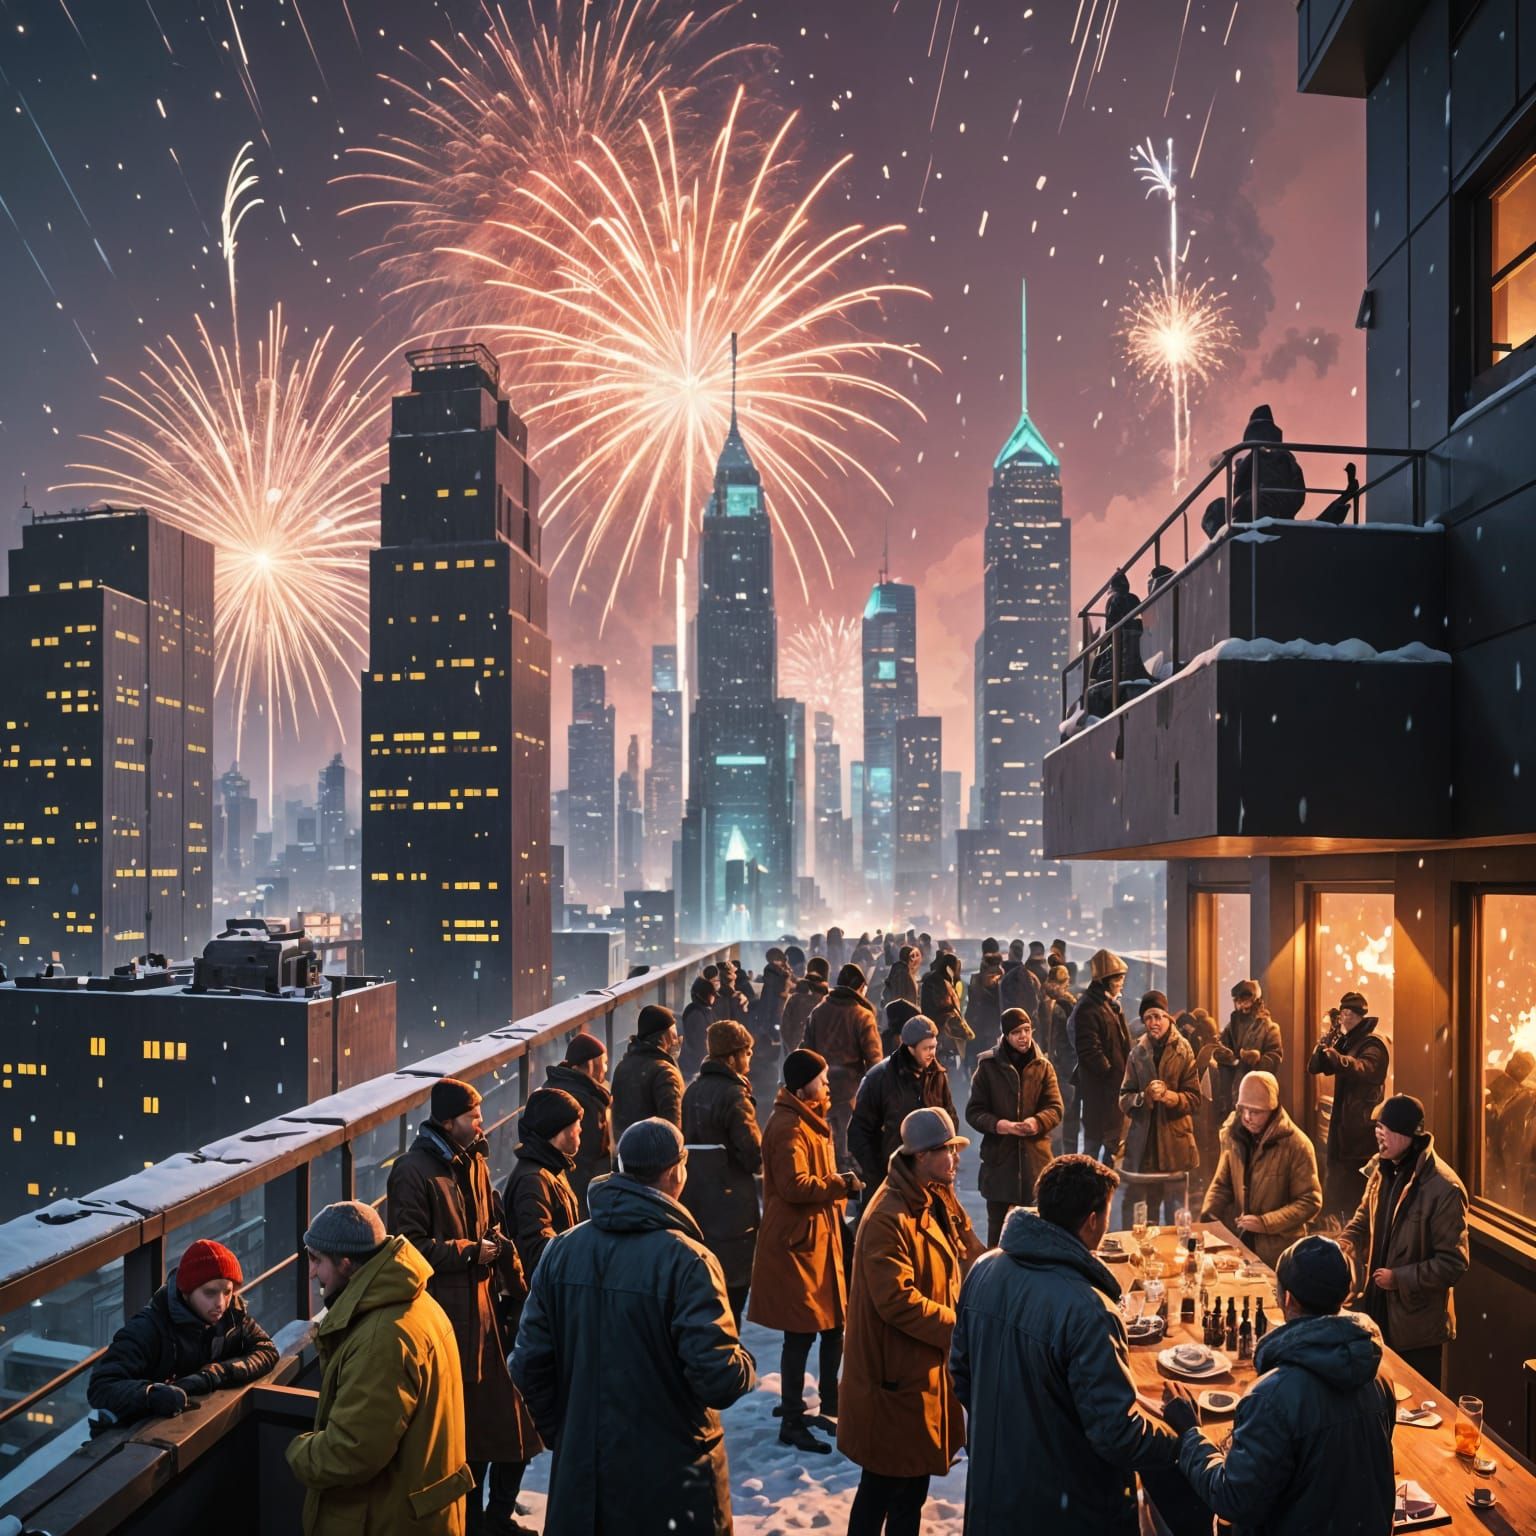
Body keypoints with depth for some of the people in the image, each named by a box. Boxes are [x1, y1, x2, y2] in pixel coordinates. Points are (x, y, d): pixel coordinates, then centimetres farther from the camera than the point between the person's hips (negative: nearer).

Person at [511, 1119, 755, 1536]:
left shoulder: (560, 1250, -5)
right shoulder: (686, 1260, -20)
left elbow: (529, 1365, 0)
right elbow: (719, 1379, -24)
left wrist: (562, 1432, 14)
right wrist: (744, 1364, -1)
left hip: (581, 1475, 4)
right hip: (672, 1483, -4)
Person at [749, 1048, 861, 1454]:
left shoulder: (808, 1121, 15)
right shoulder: (788, 1127, -19)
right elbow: (795, 1185, -27)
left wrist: (837, 1185, 7)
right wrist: (842, 1184, -18)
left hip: (820, 1238, 10)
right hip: (796, 1243, -10)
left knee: (833, 1324, 17)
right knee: (801, 1334, -2)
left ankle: (830, 1407, 31)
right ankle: (792, 1423, 10)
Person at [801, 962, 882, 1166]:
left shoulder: (818, 1011, 4)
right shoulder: (863, 1016, -12)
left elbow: (808, 1048, 11)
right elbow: (873, 1057, -13)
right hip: (851, 1087, -5)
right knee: (849, 1140, 5)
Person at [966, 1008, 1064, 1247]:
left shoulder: (1043, 1067, 6)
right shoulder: (988, 1066, 0)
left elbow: (1056, 1108, -1)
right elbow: (974, 1112, -1)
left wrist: (1037, 1122, -23)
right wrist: (1000, 1125, -20)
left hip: (1035, 1157, 1)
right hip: (999, 1157, -1)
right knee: (998, 1231, 6)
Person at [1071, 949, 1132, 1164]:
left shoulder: (1110, 1005, 12)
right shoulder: (1088, 1009, -19)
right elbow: (1089, 1052, -23)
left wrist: (1125, 1073, 11)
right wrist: (1111, 1073, -16)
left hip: (1115, 1085, 10)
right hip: (1100, 1088, -10)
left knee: (1115, 1140, 18)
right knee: (1095, 1141, 0)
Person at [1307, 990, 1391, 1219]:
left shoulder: (1373, 1045, -12)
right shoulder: (1344, 1043, 13)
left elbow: (1364, 1069, -34)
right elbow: (1314, 1067, 6)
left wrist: (1336, 1056, -52)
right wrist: (1327, 1041, -11)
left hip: (1363, 1127, -8)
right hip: (1342, 1125, 8)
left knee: (1356, 1194, -8)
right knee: (1333, 1190, 15)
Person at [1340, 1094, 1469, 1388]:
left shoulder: (1444, 1187, -23)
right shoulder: (1383, 1170, 0)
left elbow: (1453, 1263, -20)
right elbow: (1362, 1221, 14)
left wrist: (1399, 1278, -21)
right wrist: (1338, 1252, -4)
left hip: (1416, 1327, -7)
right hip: (1378, 1311, 7)